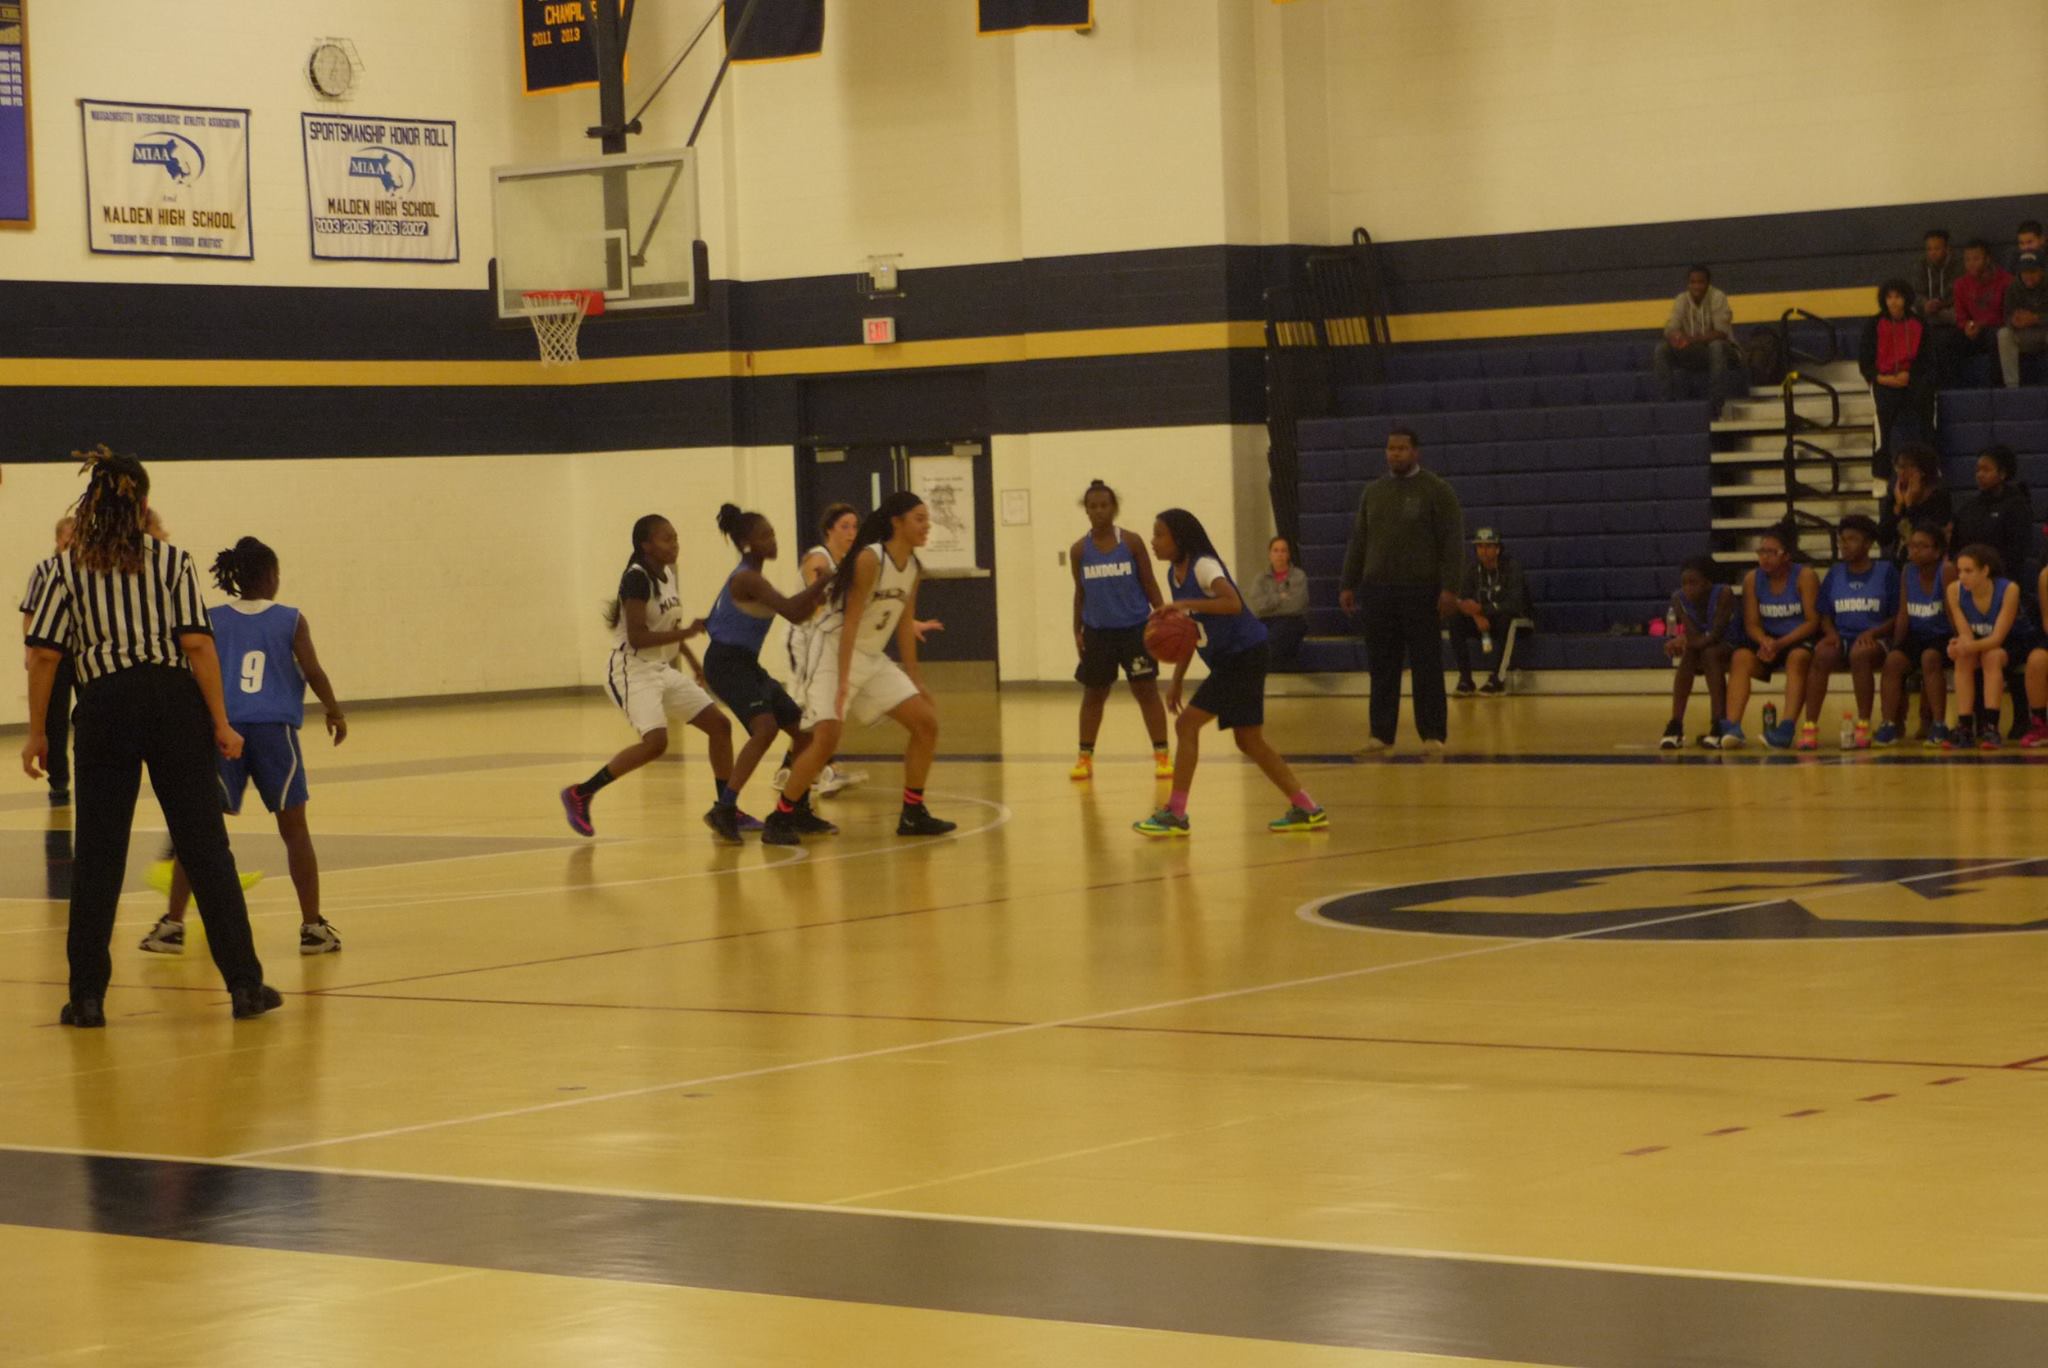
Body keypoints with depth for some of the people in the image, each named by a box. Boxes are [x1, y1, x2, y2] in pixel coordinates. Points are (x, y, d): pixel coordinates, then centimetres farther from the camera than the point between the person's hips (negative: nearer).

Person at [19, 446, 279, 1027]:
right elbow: (198, 643, -5)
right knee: (206, 847, 3)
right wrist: (220, 723, -2)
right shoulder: (172, 560, 3)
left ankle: (87, 995, 7)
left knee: (97, 855, 6)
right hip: (175, 700, 0)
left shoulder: (69, 567, 4)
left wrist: (37, 733, 7)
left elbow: (43, 654, 0)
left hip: (106, 703, 0)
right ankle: (245, 984, 4)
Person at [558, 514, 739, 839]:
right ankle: (580, 794, -11)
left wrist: (694, 662, 24)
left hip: (663, 670, 9)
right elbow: (637, 637, -24)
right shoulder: (637, 578, -18)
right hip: (633, 671, -9)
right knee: (656, 742, -26)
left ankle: (724, 811, 15)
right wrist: (687, 632, -25)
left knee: (719, 724, 5)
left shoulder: (667, 574, 9)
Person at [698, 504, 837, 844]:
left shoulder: (751, 578, 15)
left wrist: (819, 595, 2)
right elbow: (789, 609, -30)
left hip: (746, 664, 11)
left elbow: (795, 615, 18)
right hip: (727, 663, -11)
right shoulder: (746, 579, -17)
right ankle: (724, 811, -29)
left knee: (803, 728, 12)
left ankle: (801, 813, 20)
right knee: (765, 728, -29)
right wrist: (825, 582, -31)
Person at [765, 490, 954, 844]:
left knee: (927, 723, 2)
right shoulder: (870, 559, -20)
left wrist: (915, 680, 12)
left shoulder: (912, 567, 3)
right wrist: (842, 682, -27)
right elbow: (850, 621, -22)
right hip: (834, 652, -8)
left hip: (872, 657, 8)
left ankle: (912, 814, 11)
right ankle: (780, 818, -8)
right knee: (827, 738, -20)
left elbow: (904, 625, 11)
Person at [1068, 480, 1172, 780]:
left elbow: (1149, 584, 0)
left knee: (1146, 689, -2)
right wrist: (1077, 632, 6)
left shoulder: (1131, 541, -4)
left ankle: (1161, 755, 2)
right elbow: (1080, 593, 10)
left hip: (1134, 628, -2)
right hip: (1098, 631, 2)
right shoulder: (1079, 550, 2)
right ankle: (1085, 757, 17)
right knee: (1093, 694, 8)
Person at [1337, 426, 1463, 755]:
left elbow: (1452, 543, -6)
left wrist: (1449, 588, -14)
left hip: (1420, 592, -4)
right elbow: (1358, 542, 17)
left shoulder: (1436, 491, -1)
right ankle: (1381, 734, 11)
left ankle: (1433, 735, 3)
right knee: (1381, 666, 6)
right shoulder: (1373, 492, 13)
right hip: (1377, 590, 4)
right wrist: (1347, 585, 10)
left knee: (1426, 666, -1)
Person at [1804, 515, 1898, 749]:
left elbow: (1897, 618, 1)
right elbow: (1824, 615, 14)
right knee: (1821, 654, -32)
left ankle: (1863, 726, -30)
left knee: (1860, 654, -38)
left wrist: (1872, 633, -15)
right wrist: (1831, 633, -8)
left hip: (1874, 640, -3)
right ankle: (1810, 726, -35)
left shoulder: (1886, 571, 4)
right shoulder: (1834, 573, 15)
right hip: (1842, 637, 3)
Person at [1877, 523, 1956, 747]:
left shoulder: (1946, 571, -13)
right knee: (1893, 660, -23)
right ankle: (1892, 725, -19)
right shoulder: (1907, 572, 3)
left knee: (1930, 658, -34)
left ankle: (1938, 726, -27)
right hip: (1916, 636, 5)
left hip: (1942, 637, -4)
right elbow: (1903, 615, 3)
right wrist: (1896, 647, -6)